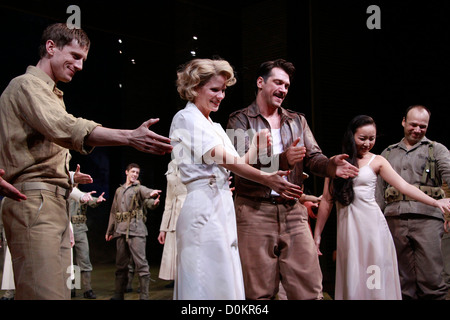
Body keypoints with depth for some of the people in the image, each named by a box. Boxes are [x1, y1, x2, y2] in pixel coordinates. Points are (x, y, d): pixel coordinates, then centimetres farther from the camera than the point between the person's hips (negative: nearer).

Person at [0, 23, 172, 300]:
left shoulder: (48, 92, 28)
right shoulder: (27, 84, -3)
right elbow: (65, 129, -23)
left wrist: (69, 178, 13)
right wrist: (130, 137, -32)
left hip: (54, 203, 10)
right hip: (35, 200, -10)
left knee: (60, 290, 7)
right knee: (46, 293, -17)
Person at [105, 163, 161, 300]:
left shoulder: (139, 188, 7)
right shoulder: (119, 191, 21)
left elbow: (146, 192, -19)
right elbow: (113, 212, 25)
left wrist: (152, 193, -43)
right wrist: (109, 231, 24)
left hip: (136, 230, -5)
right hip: (120, 231, 5)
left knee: (141, 263, -9)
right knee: (120, 264, 10)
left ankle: (144, 296, -8)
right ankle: (118, 295, 19)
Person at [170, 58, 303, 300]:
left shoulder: (214, 126, 21)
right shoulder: (187, 118, -5)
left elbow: (236, 163, 13)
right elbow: (223, 159, -15)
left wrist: (256, 147, -3)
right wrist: (267, 179, -18)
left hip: (222, 207, 9)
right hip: (204, 206, -9)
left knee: (226, 281, 8)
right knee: (210, 285, -7)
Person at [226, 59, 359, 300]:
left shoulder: (297, 121, 18)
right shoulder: (240, 120, 3)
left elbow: (312, 157, 9)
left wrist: (330, 165, -14)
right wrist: (282, 160, -25)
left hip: (293, 213, 4)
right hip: (255, 212, -3)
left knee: (310, 289, 0)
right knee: (259, 293, 2)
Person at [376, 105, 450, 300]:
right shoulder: (388, 153, 21)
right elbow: (380, 190, 22)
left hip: (427, 217, -3)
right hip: (395, 218, 3)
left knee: (431, 278, -8)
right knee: (403, 279, 5)